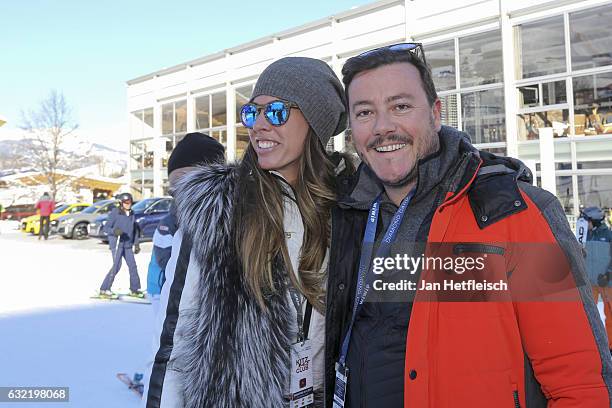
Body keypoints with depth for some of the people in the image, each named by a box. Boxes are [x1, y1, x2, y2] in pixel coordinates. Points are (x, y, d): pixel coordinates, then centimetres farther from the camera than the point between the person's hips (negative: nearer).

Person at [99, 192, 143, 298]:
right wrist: (114, 231, -27)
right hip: (116, 243, -6)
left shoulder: (132, 214, 10)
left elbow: (135, 229, 20)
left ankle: (134, 289, 17)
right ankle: (104, 289, -3)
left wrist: (136, 243, 15)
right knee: (116, 266, -12)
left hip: (128, 245, 6)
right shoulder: (115, 213, -8)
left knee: (132, 266, 6)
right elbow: (106, 228, -7)